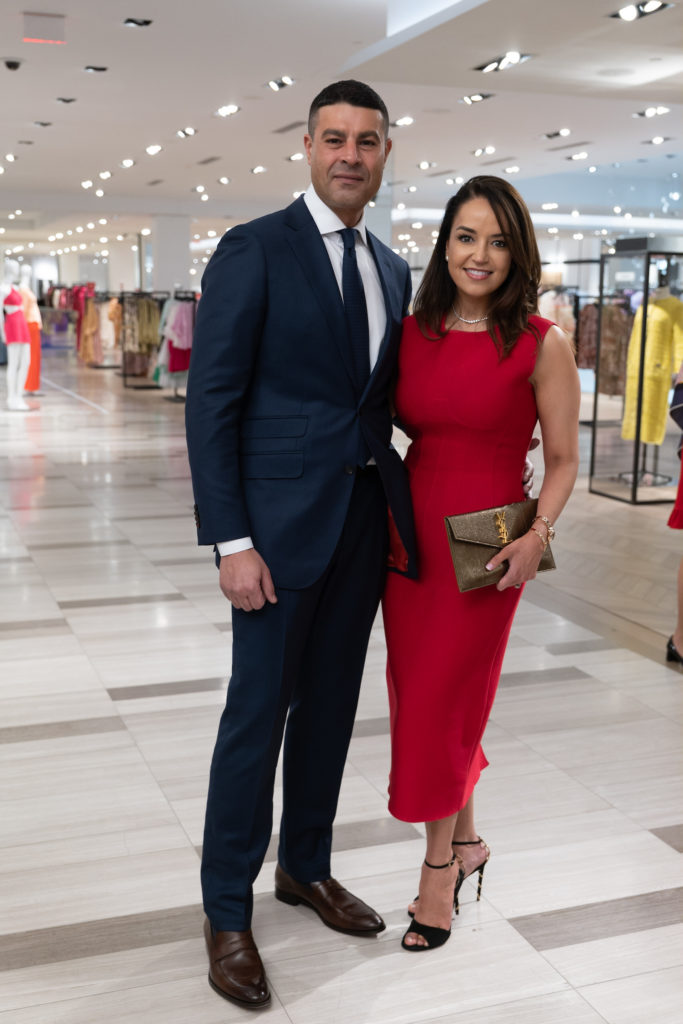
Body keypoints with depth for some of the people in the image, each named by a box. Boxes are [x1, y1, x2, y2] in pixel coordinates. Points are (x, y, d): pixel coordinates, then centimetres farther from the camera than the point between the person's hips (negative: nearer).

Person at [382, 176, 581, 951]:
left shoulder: (542, 344, -7)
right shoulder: (411, 332, 4)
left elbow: (562, 460, -3)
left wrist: (539, 533, -18)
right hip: (409, 528, 5)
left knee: (442, 698, 1)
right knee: (415, 692, 12)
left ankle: (438, 869, 22)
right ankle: (465, 840, 35)